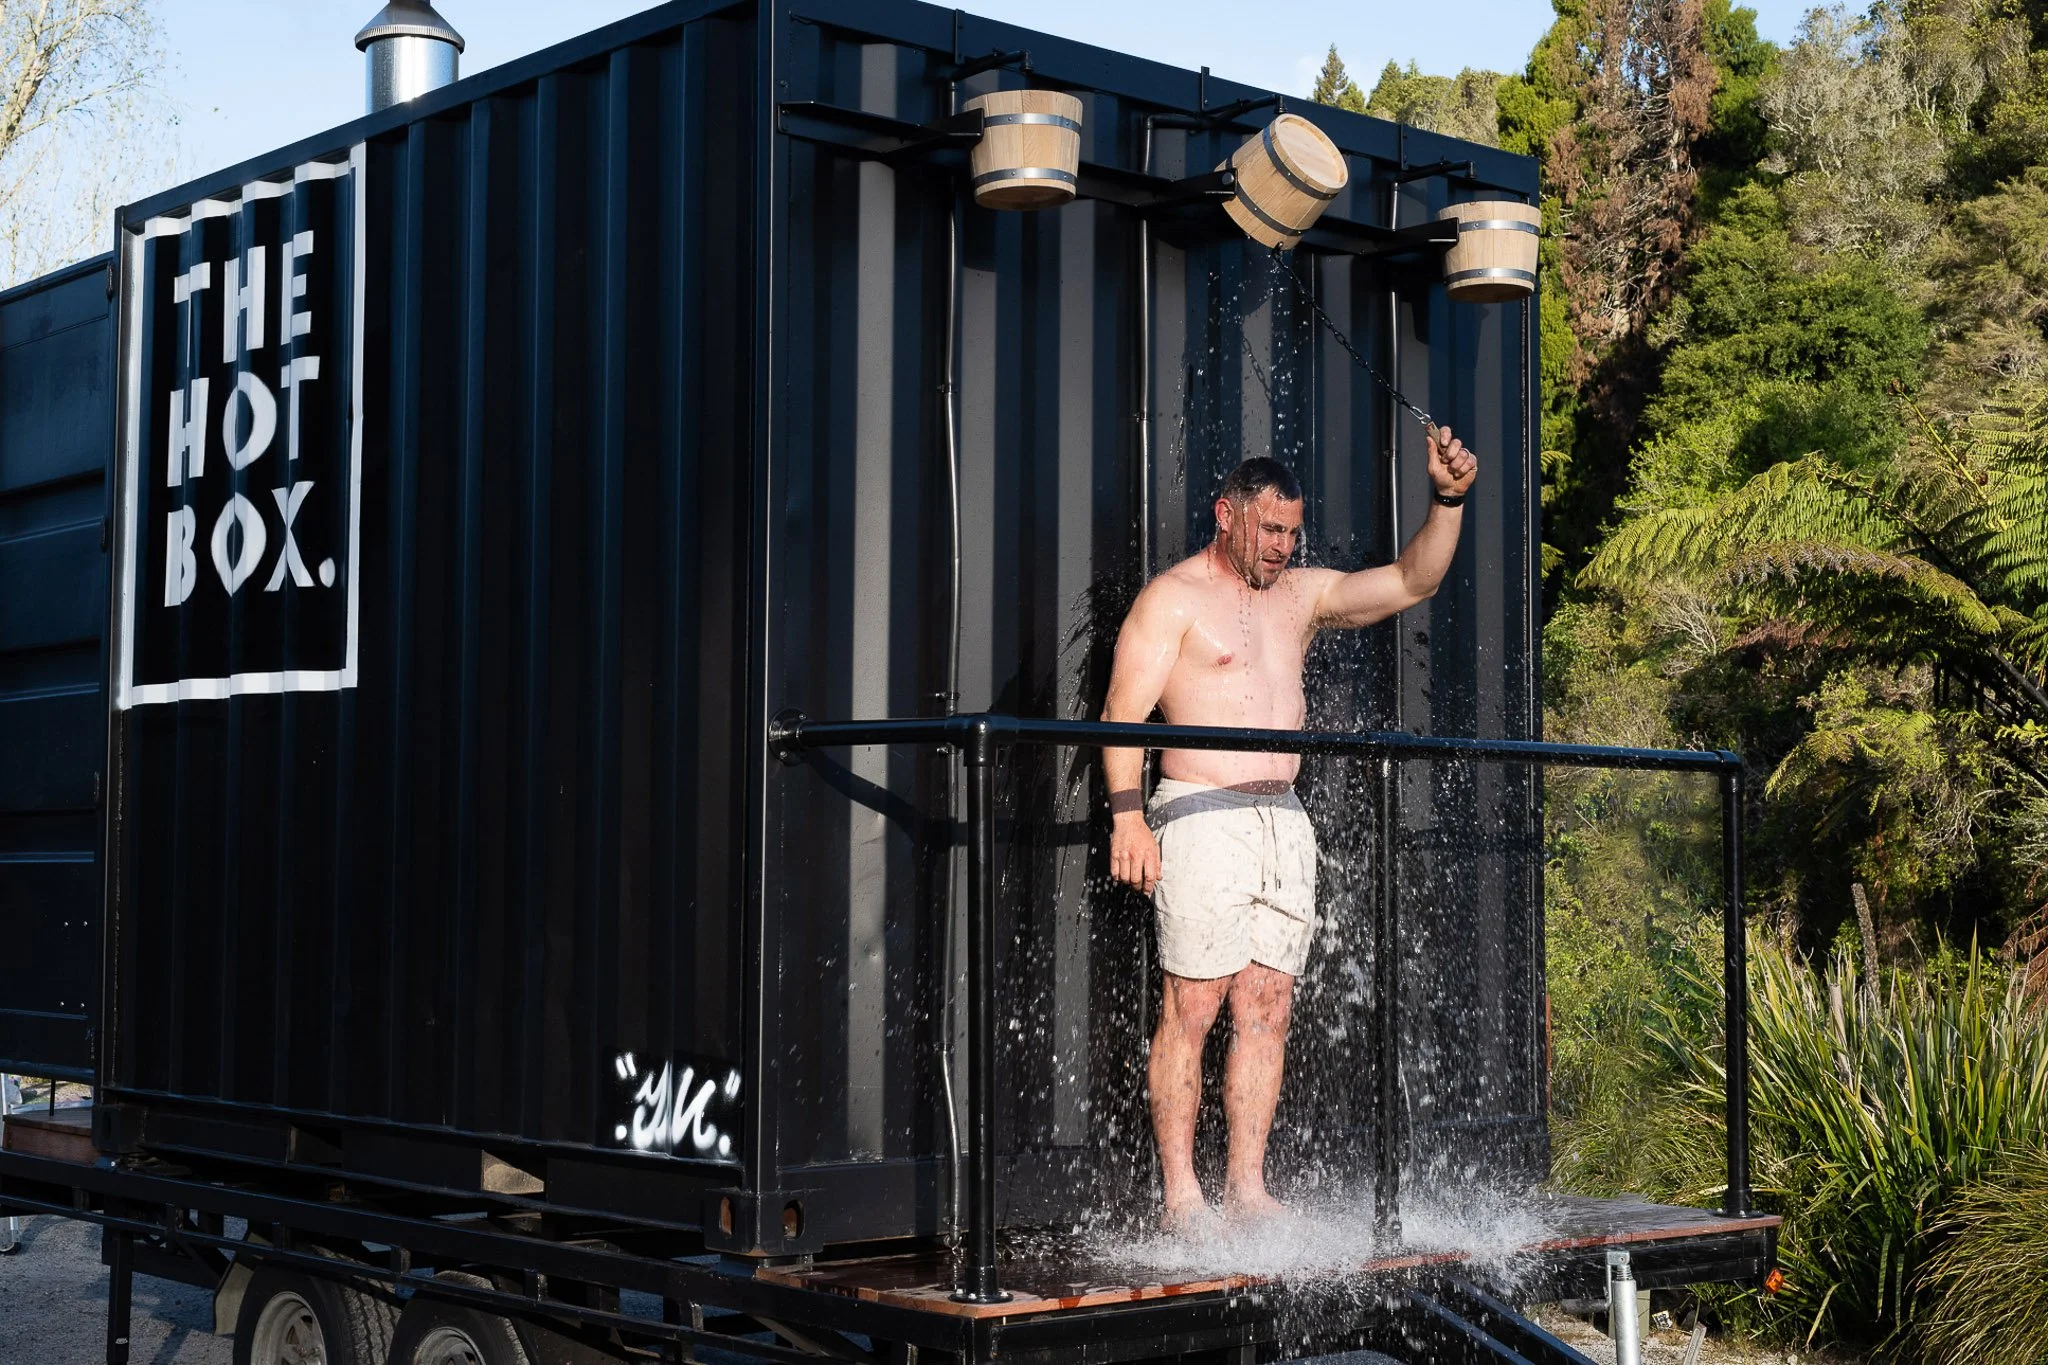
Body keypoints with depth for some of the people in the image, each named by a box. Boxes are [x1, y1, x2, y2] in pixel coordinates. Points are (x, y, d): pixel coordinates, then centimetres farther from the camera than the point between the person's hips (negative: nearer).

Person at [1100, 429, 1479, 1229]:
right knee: (1192, 1009, -7)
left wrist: (1447, 502, 1)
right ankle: (1181, 1197, -3)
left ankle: (1247, 1191, 9)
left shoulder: (1302, 595, 17)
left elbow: (1411, 583, 15)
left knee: (1266, 1010, 5)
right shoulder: (1173, 599, -1)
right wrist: (1126, 813, -20)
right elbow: (1123, 712, -9)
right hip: (1201, 818, -6)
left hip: (1284, 823, 6)